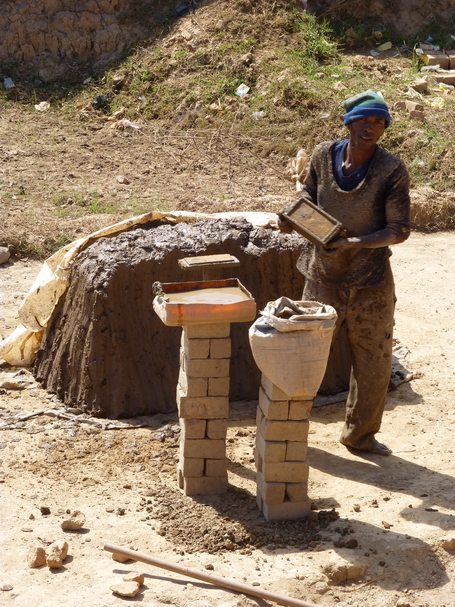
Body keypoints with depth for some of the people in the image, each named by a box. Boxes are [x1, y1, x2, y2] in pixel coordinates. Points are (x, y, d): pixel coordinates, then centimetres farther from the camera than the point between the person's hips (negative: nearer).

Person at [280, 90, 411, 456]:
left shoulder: (392, 170, -12)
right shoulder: (323, 156, -6)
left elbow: (399, 230, -12)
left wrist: (352, 243, -24)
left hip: (371, 282, 0)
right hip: (324, 276, 0)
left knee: (374, 361, 9)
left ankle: (360, 434, 29)